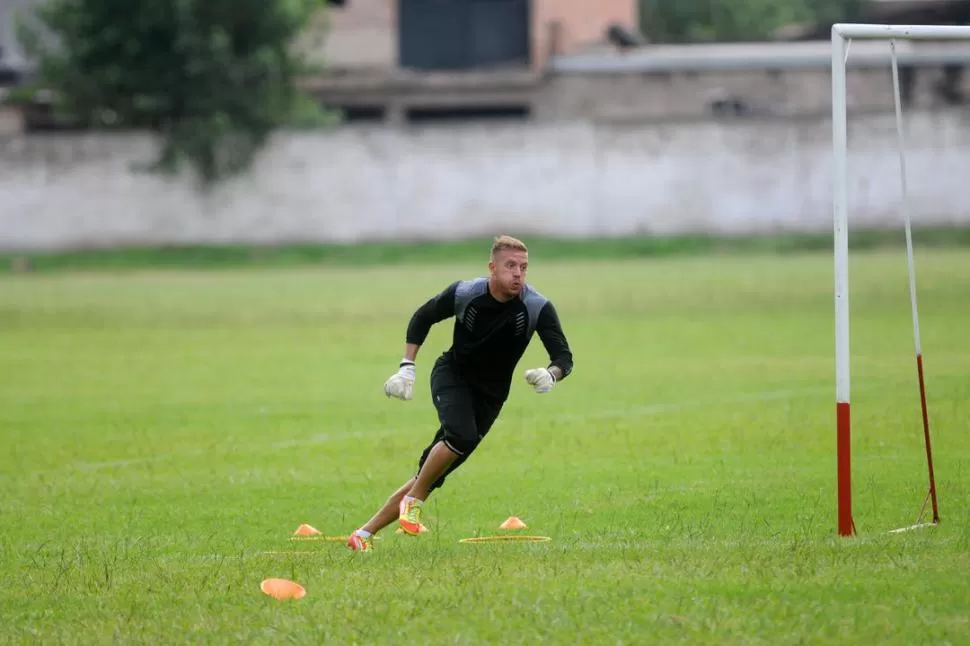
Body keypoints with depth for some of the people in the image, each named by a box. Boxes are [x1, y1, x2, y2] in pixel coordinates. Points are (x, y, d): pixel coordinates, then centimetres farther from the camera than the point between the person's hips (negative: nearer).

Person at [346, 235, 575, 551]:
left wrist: (551, 374, -41)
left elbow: (564, 356, -17)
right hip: (451, 374, -2)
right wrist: (407, 368, -5)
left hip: (489, 395, 2)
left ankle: (366, 533, 6)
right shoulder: (465, 294, -17)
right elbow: (422, 318, 1)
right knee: (462, 436, -34)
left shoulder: (538, 308, -18)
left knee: (432, 474, -2)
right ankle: (414, 501, -12)